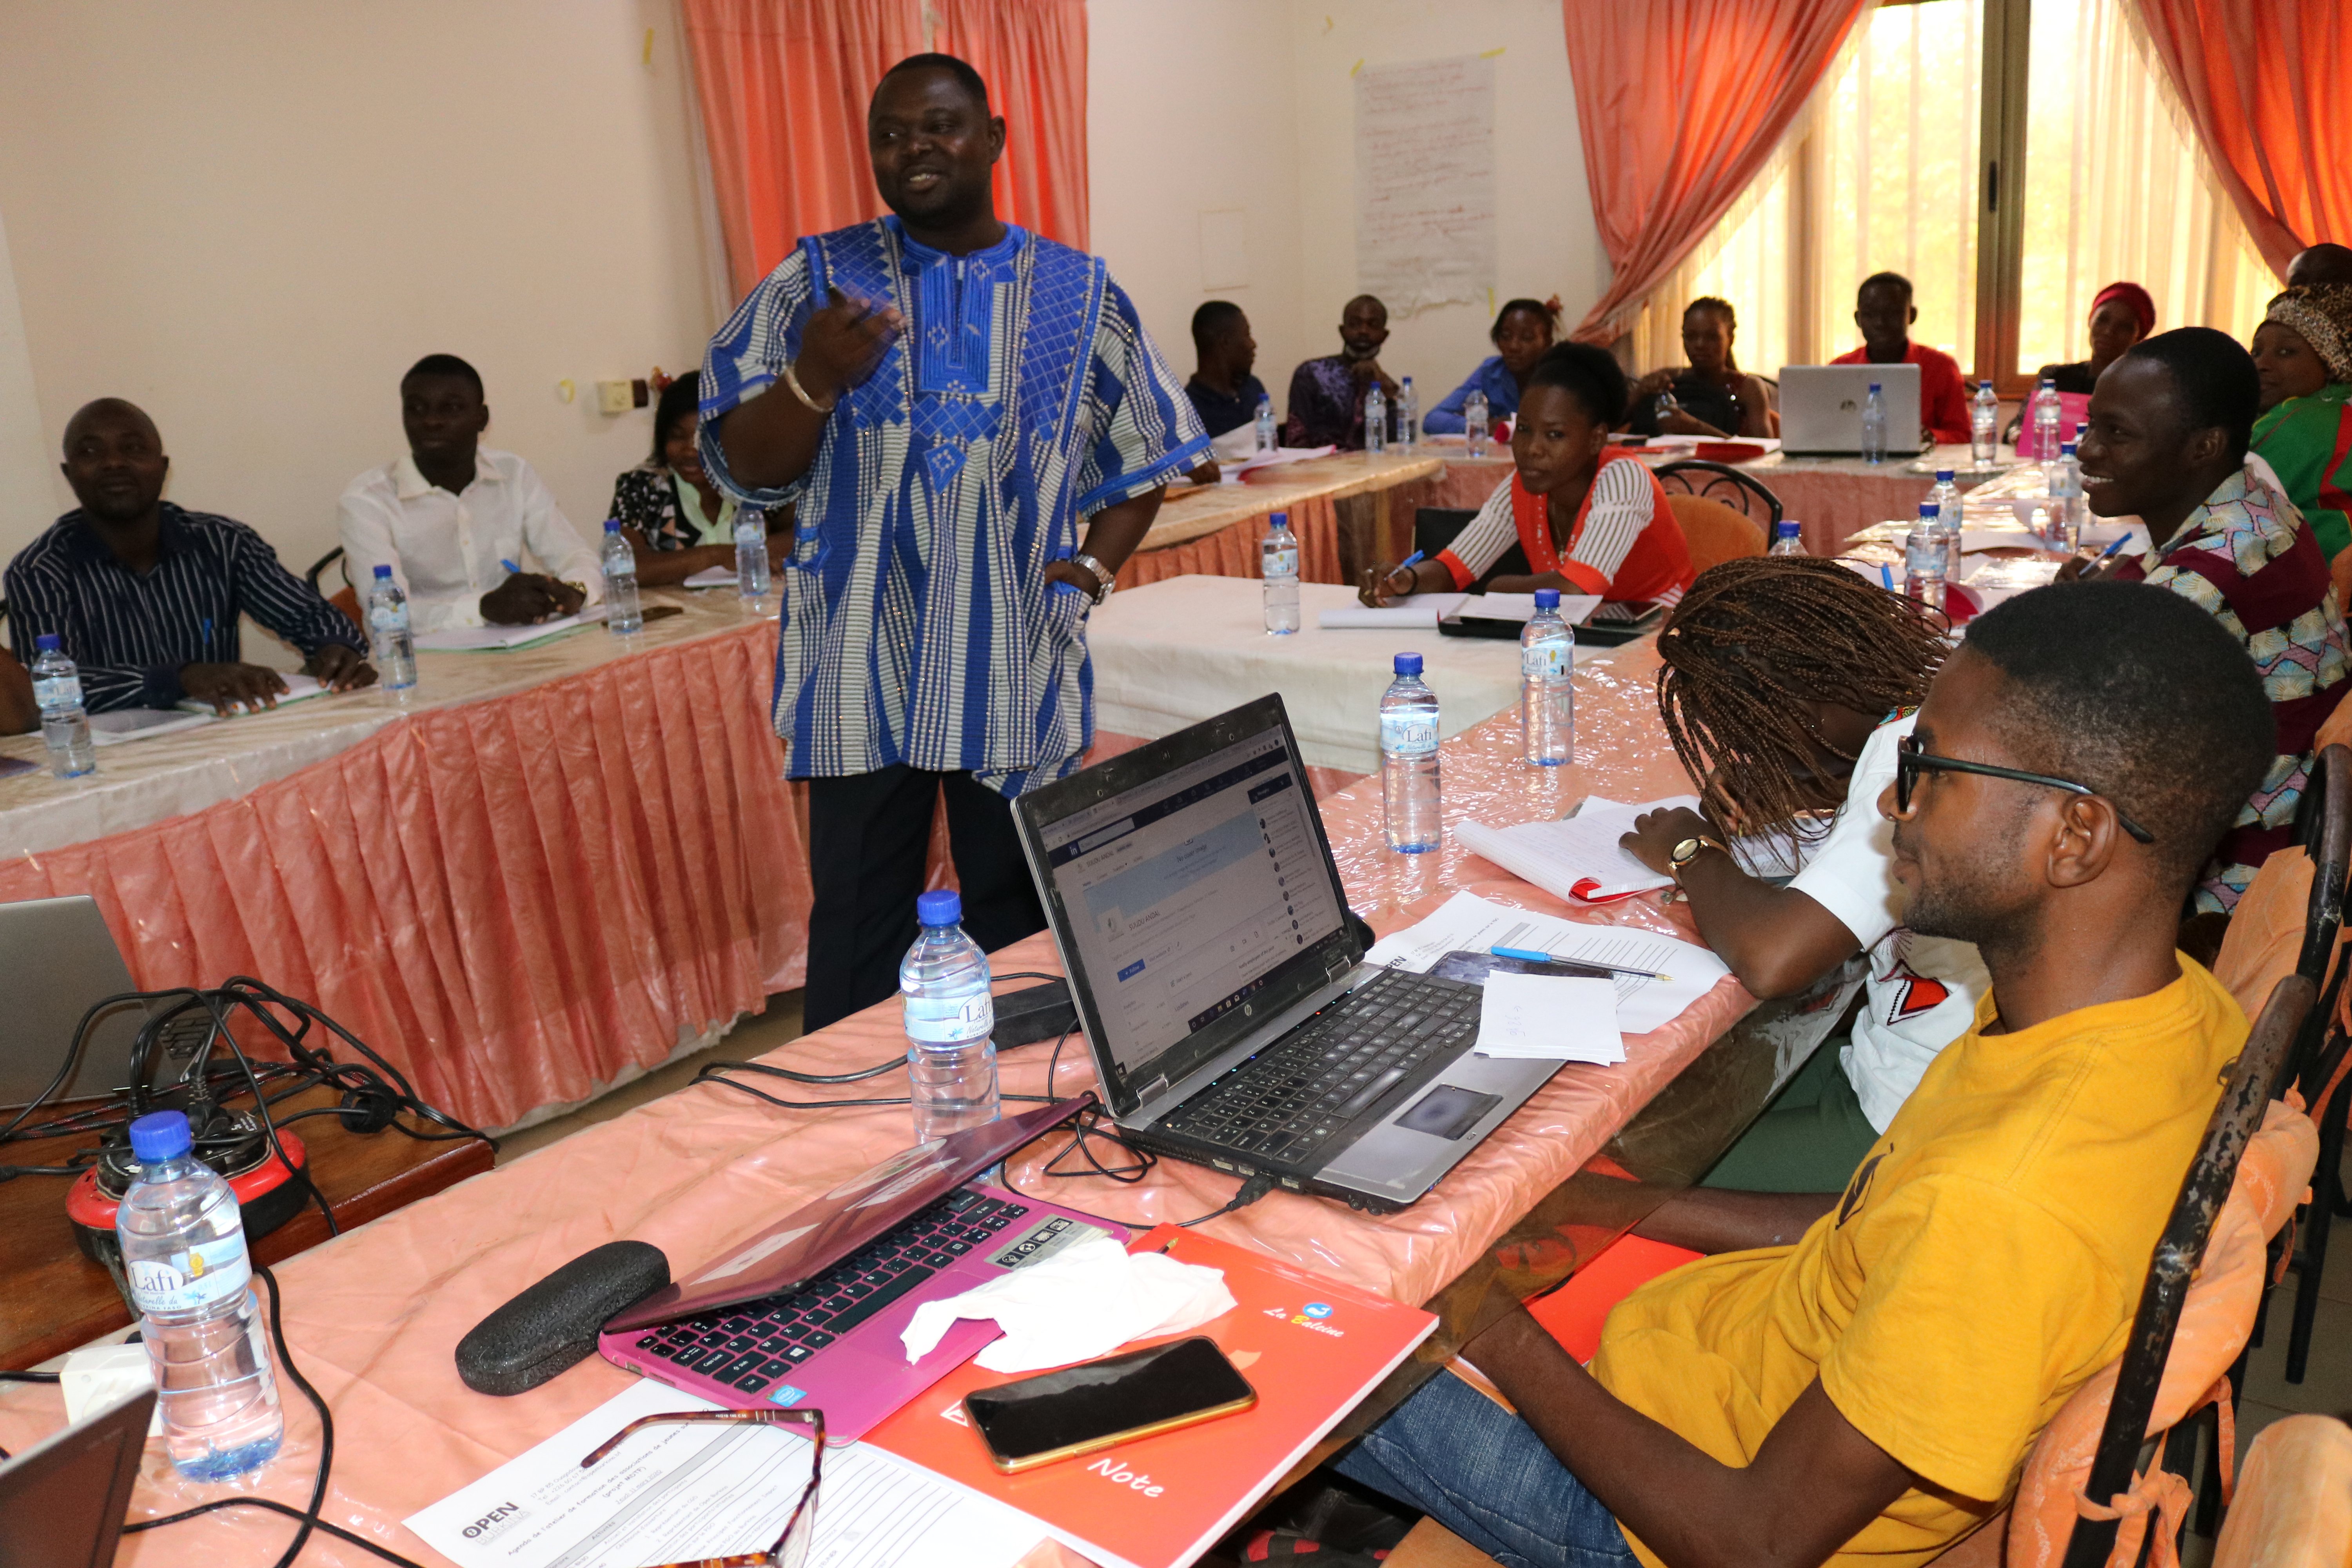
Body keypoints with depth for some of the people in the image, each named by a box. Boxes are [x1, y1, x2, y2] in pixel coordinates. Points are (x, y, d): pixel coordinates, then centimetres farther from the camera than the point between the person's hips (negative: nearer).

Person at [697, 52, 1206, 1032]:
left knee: (1019, 929, 12)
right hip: (861, 676, -1)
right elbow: (745, 472, 0)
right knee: (858, 931, 5)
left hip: (1019, 678, 1)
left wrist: (1089, 572, -2)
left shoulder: (1078, 292, 6)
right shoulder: (818, 280, 3)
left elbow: (1143, 464, 14)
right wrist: (813, 381, -19)